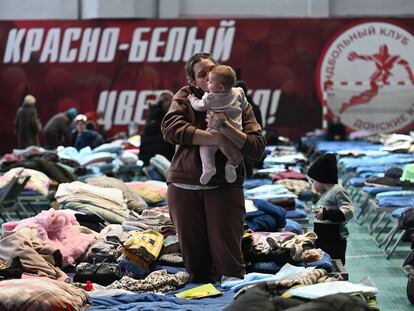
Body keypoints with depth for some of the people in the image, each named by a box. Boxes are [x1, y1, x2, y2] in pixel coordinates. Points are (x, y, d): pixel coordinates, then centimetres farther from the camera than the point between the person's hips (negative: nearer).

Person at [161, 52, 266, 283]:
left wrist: (225, 128, -18)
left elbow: (257, 149, -4)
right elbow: (171, 128, -13)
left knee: (227, 254, -8)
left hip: (224, 187, -1)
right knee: (194, 257, 6)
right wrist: (218, 139, -18)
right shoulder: (185, 97, 8)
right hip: (184, 186, 1)